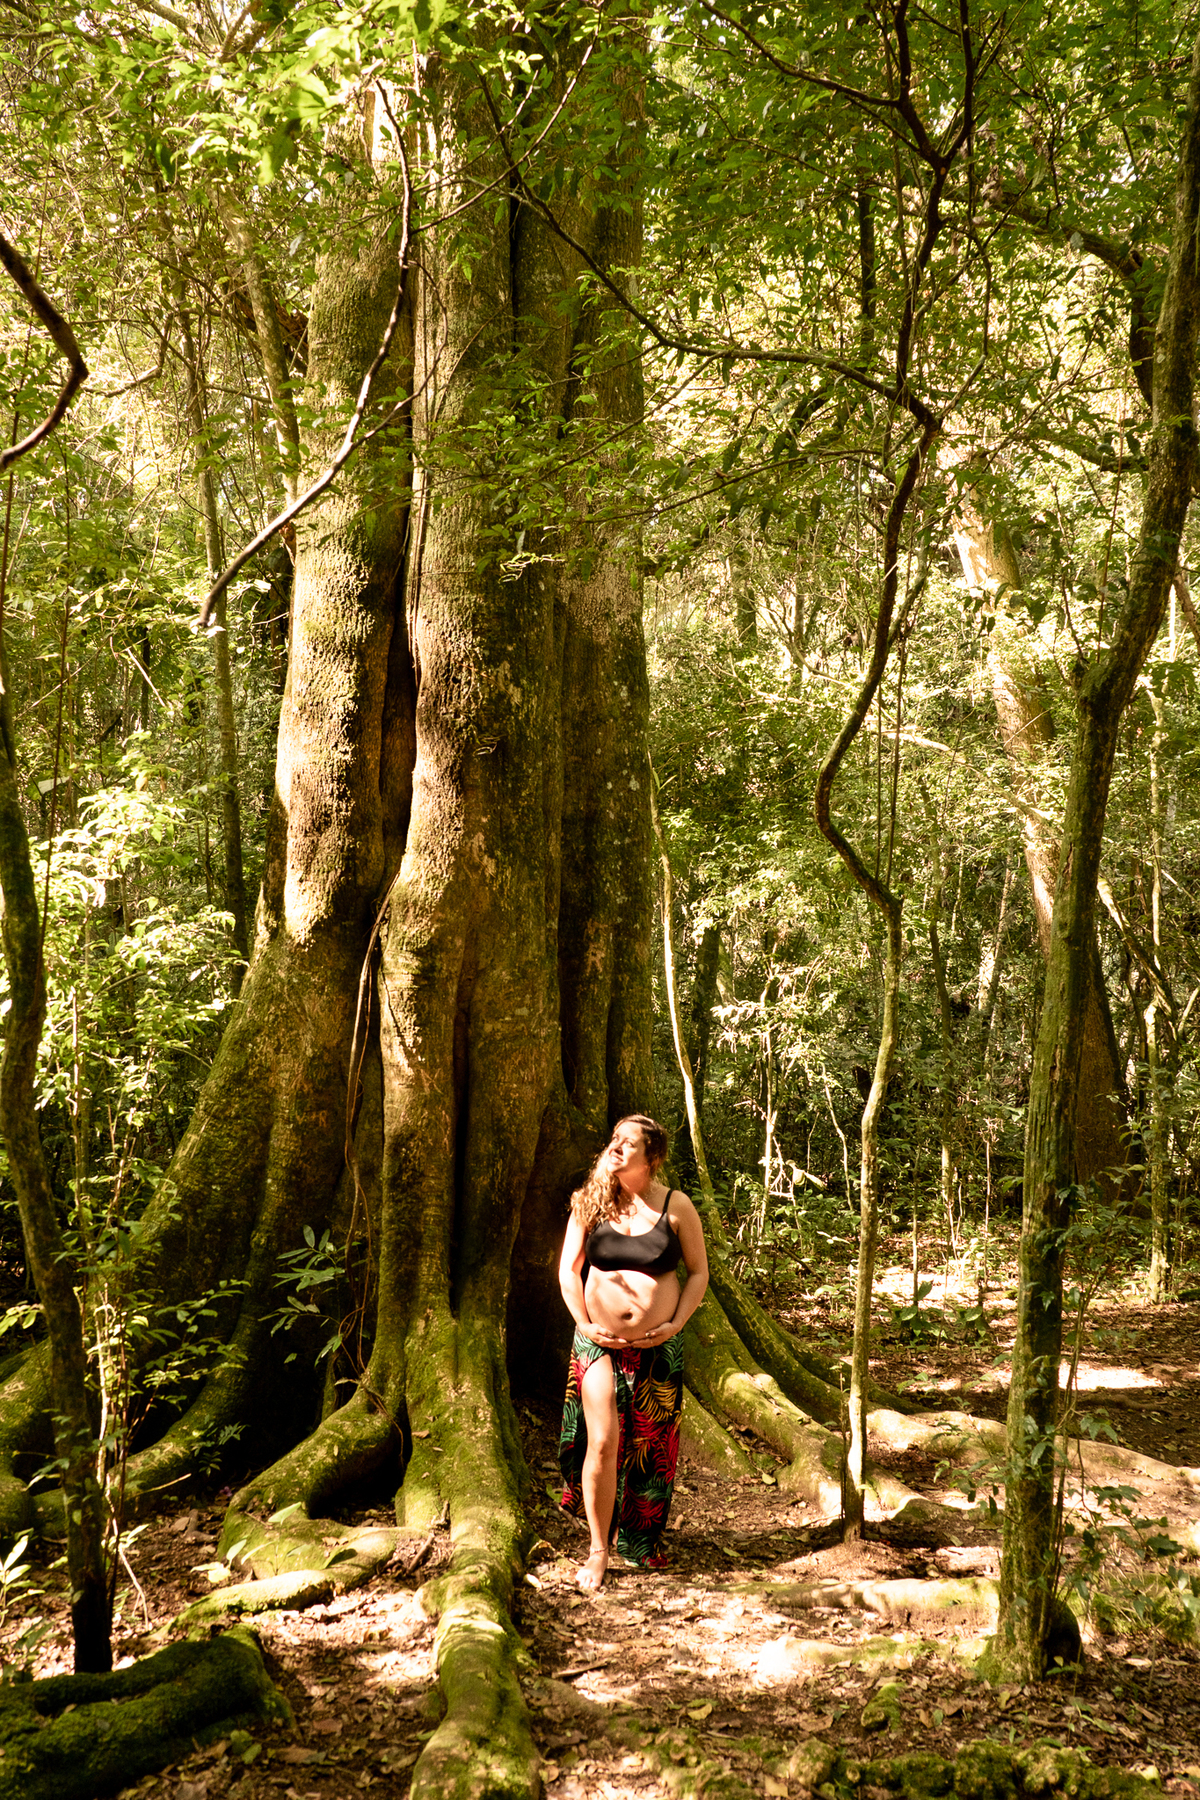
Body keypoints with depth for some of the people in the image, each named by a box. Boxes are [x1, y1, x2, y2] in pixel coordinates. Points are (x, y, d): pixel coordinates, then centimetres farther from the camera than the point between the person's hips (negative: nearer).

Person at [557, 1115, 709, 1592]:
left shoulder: (676, 1206, -3)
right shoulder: (591, 1202, 0)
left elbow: (698, 1272, 5)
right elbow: (568, 1269, 6)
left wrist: (676, 1323, -6)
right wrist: (584, 1322, -4)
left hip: (658, 1347, 1)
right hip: (599, 1342, 0)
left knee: (650, 1446, 10)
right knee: (603, 1443, -8)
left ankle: (639, 1541, 31)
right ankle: (598, 1550, 7)